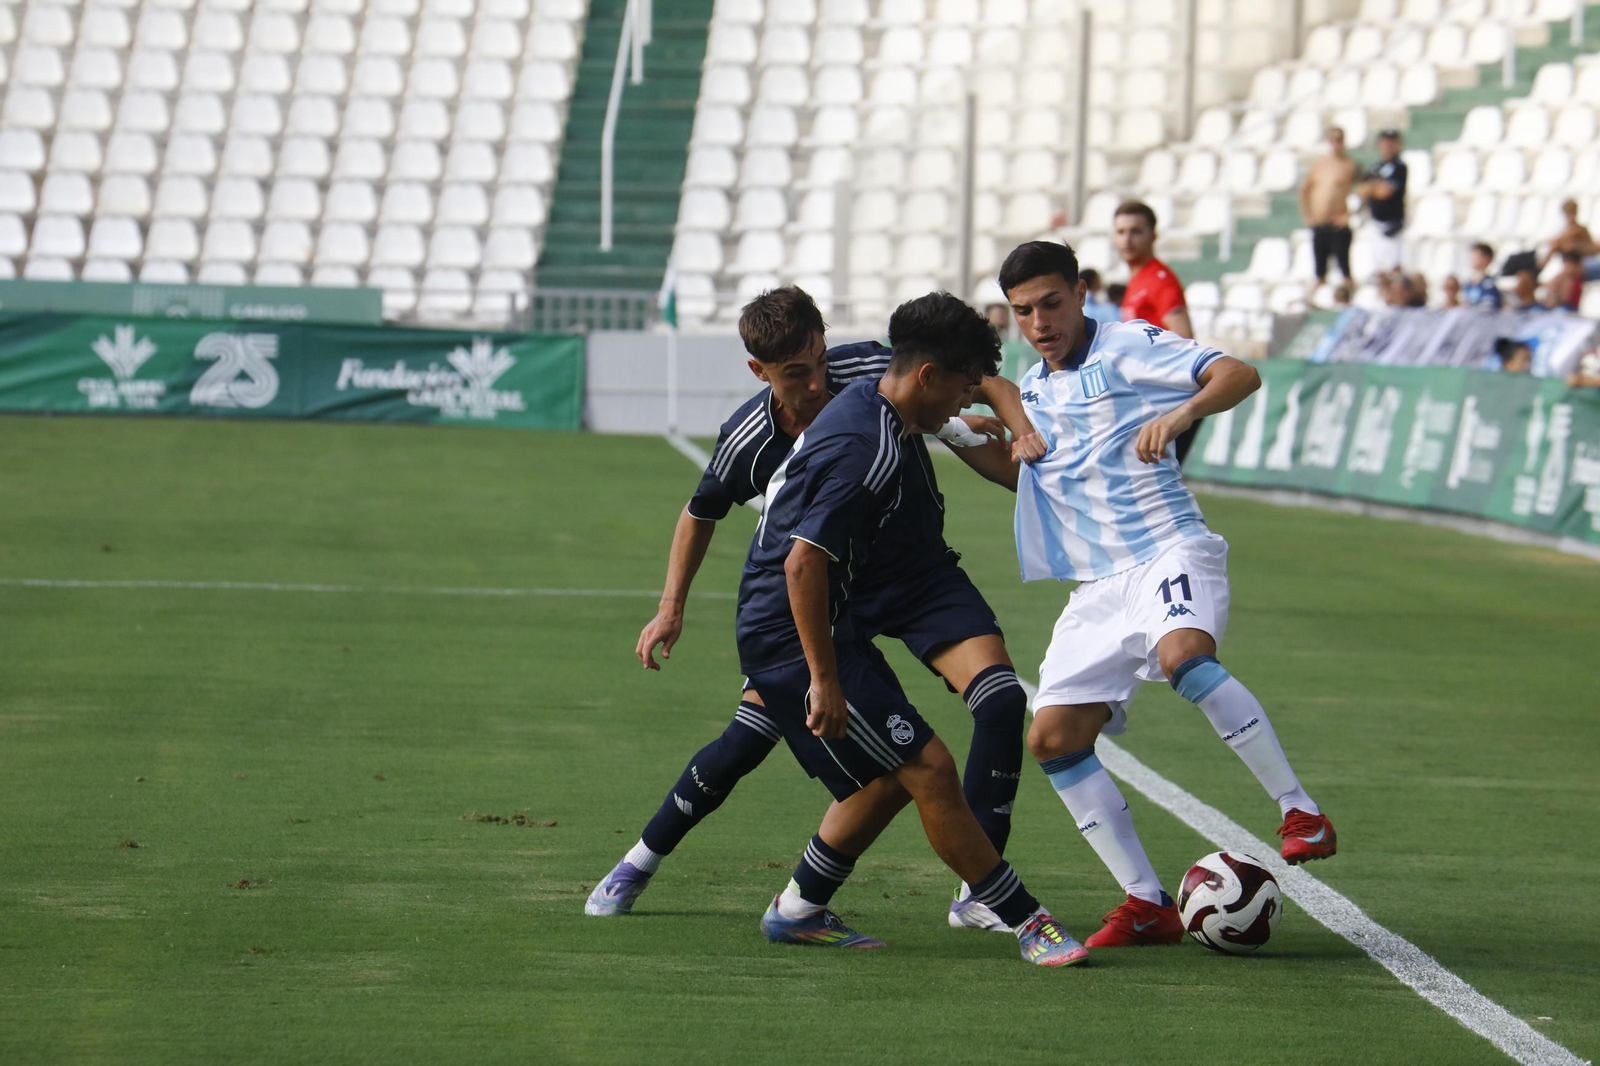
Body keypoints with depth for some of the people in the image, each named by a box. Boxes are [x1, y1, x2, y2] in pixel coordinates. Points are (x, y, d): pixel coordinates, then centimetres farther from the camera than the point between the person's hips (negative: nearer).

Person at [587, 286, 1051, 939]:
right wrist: (671, 608, 2)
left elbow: (988, 384, -11)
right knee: (746, 741, -9)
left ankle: (977, 892, -10)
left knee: (1003, 702, -20)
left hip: (921, 575, 0)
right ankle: (643, 859, 16)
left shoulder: (873, 374, -23)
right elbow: (700, 514, 4)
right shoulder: (748, 441, -18)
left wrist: (1022, 431, -31)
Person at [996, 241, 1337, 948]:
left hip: (1169, 552, -7)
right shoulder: (1031, 392, 18)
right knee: (1051, 738, -5)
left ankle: (1301, 813, -31)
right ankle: (1147, 905, 0)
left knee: (1183, 654, -38)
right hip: (1098, 586, 7)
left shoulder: (1132, 348, -3)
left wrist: (1181, 414, -34)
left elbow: (1240, 375, -15)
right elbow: (1020, 470, 36)